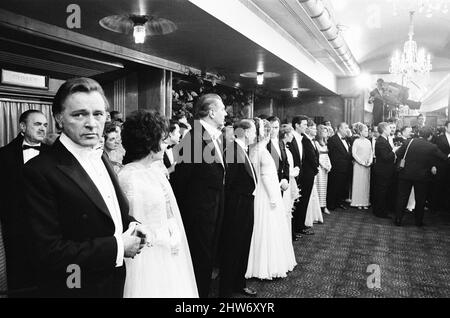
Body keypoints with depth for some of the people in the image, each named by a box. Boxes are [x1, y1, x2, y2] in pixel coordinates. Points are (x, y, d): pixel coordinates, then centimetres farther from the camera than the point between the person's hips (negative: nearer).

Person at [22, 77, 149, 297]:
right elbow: (48, 251, -24)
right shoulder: (40, 172, -22)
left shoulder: (100, 157, 1)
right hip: (76, 287, -6)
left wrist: (132, 226, -8)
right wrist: (117, 247, -22)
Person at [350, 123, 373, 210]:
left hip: (367, 166, 5)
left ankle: (365, 202, 11)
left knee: (366, 184, 5)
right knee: (358, 183, -1)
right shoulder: (356, 141, -4)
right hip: (358, 165, -4)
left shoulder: (368, 141, 10)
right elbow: (354, 153, -9)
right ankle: (358, 203, 5)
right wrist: (362, 162, -14)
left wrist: (369, 162, -5)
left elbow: (371, 153, 12)